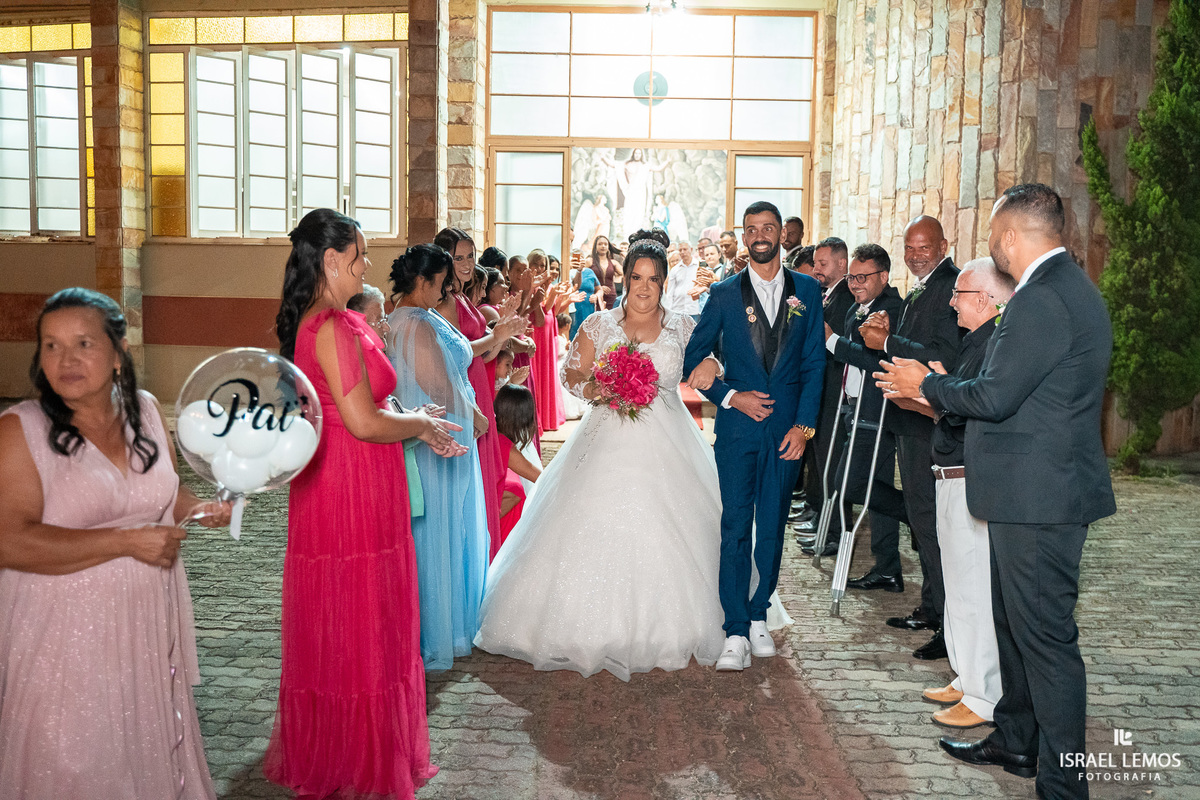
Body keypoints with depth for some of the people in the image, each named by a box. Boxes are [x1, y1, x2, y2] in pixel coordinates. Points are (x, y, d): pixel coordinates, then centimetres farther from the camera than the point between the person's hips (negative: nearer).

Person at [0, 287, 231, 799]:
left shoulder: (146, 410, 4)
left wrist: (200, 509, -2)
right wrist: (128, 541, -22)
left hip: (148, 630, 5)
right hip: (67, 640, -5)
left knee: (152, 755, 17)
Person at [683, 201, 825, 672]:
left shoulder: (806, 290, 8)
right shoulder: (725, 294, 4)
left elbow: (814, 362, 5)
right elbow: (693, 358, 5)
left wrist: (804, 424, -2)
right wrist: (730, 397, -7)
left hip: (788, 426, 2)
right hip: (738, 425, -1)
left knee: (773, 526, 8)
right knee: (735, 527, -4)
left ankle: (758, 617, 23)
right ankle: (736, 632, 0)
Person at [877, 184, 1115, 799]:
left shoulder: (1041, 299, -20)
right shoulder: (1072, 288, 13)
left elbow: (995, 396, -21)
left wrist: (926, 384, -5)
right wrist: (937, 388, 16)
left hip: (1037, 496, -11)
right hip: (1039, 492, 11)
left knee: (1044, 634, -1)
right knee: (1015, 622, 21)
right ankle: (1016, 742, 37)